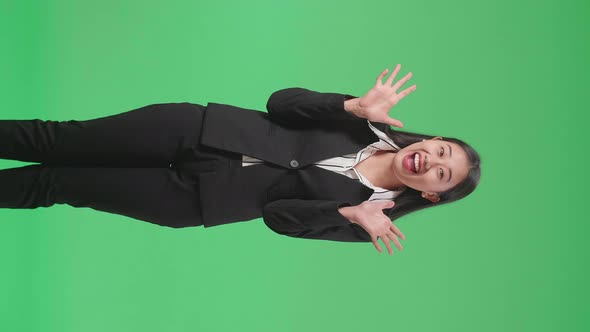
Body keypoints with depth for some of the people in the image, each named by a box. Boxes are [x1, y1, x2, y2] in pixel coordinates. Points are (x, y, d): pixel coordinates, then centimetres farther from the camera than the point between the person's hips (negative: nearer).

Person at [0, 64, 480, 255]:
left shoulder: (366, 214, -3)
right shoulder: (366, 129, 3)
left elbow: (277, 213, -8)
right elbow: (281, 102, -2)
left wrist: (350, 216, -22)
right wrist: (356, 107, -15)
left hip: (198, 198, -2)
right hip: (199, 127, 2)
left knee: (60, 184, -1)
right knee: (63, 141, 0)